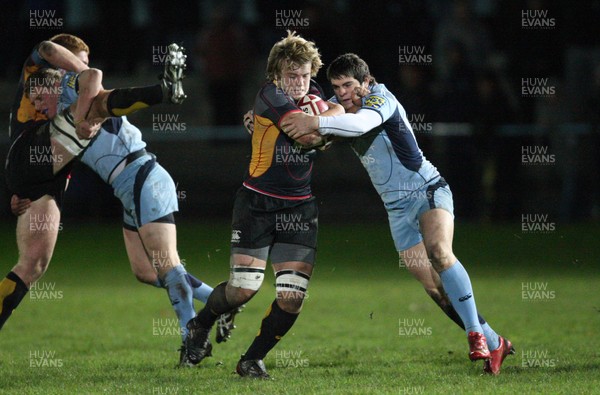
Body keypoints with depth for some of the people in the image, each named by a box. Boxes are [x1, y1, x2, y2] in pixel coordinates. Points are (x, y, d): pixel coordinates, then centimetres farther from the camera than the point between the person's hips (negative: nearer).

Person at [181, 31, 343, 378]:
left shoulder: (315, 97, 6)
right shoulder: (270, 96, -14)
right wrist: (336, 115, -11)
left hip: (300, 207, 5)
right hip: (257, 202, -5)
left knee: (292, 298, -6)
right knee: (243, 289, -7)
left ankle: (252, 360, 13)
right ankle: (200, 326, 27)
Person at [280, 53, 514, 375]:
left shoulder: (380, 97, -16)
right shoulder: (337, 106, 5)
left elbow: (362, 123, -37)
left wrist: (316, 123, -46)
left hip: (428, 190, -7)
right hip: (397, 207, 7)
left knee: (439, 252, -32)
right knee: (432, 286, 0)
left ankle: (476, 335, -30)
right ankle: (494, 343, 10)